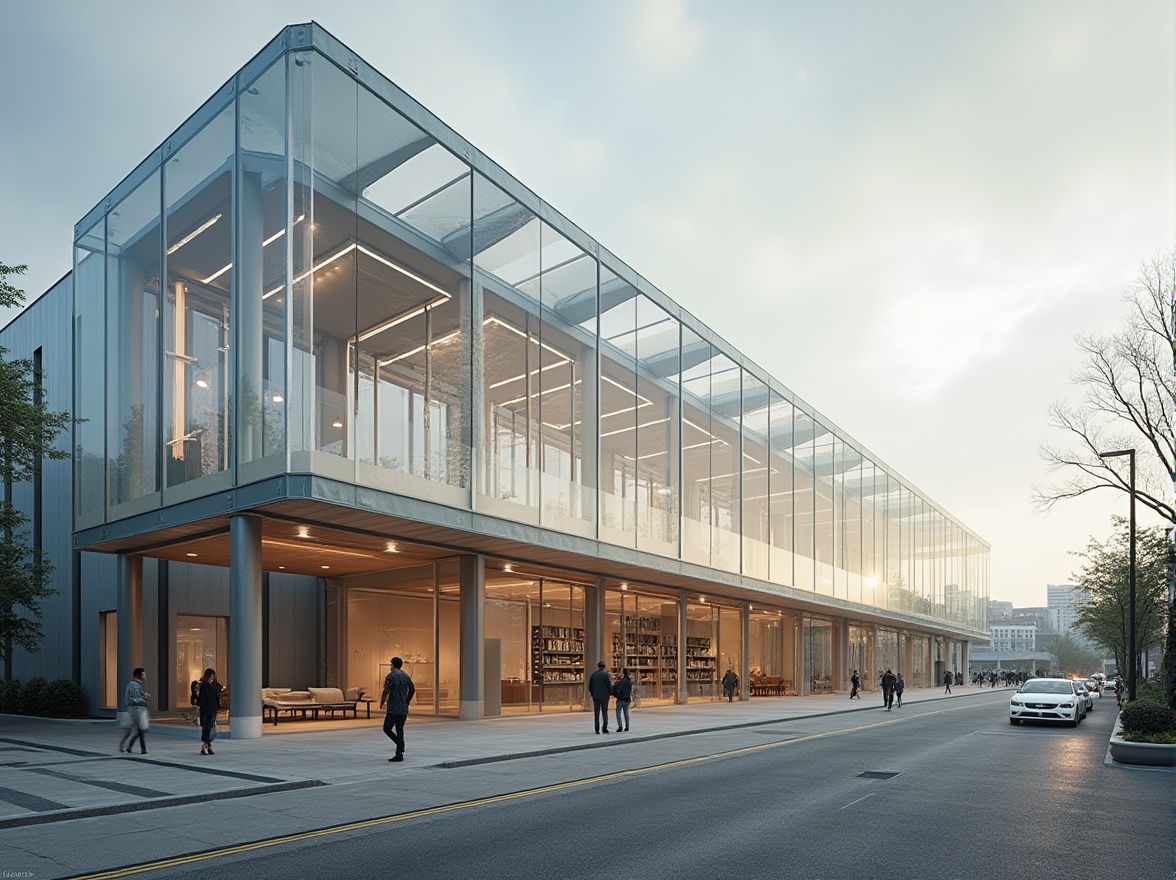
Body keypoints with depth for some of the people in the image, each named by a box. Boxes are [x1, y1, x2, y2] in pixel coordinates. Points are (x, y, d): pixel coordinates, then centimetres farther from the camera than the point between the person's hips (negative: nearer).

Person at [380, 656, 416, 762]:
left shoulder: (390, 676, -9)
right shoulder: (406, 676, 10)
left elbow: (386, 692, -15)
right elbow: (413, 690, 15)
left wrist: (382, 704, -2)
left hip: (393, 709, -6)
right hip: (404, 709, 6)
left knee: (387, 728, 4)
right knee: (399, 730, 11)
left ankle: (400, 745, -14)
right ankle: (399, 754, 8)